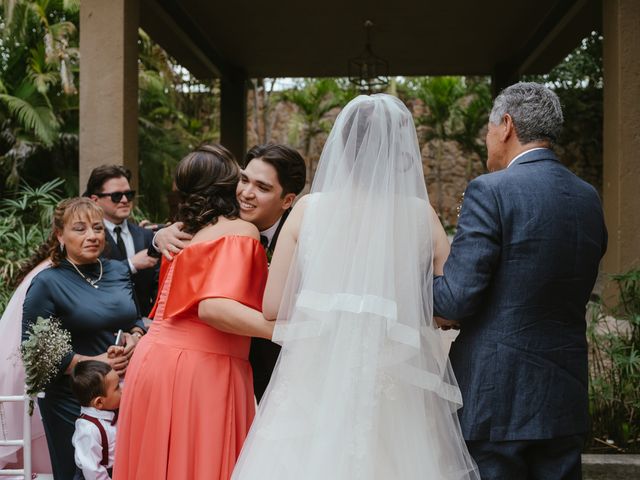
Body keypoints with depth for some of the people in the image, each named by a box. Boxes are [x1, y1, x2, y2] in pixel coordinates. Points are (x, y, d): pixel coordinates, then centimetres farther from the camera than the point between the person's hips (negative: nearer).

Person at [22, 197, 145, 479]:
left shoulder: (118, 271, 5)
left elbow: (136, 320, 16)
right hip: (73, 401, -5)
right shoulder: (47, 284, -10)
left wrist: (134, 340, -7)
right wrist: (92, 363, -18)